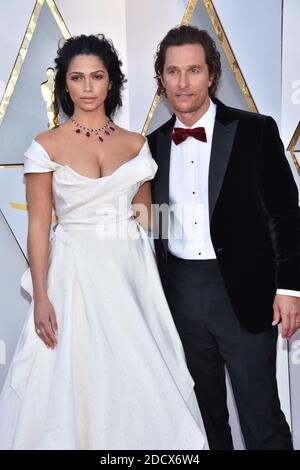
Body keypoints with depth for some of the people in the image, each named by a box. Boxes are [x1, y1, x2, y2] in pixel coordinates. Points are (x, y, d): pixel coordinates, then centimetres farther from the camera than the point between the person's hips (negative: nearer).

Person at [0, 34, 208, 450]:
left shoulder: (137, 144, 7)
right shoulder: (46, 146, -2)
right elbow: (38, 226, -5)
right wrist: (41, 297, -10)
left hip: (131, 273, 3)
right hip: (75, 273, -2)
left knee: (139, 379, 8)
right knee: (74, 380, 4)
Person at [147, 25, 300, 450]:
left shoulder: (255, 131, -5)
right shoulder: (155, 143, 6)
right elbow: (153, 223, 11)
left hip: (244, 291, -3)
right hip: (179, 291, 4)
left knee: (261, 413, 5)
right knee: (205, 410, 18)